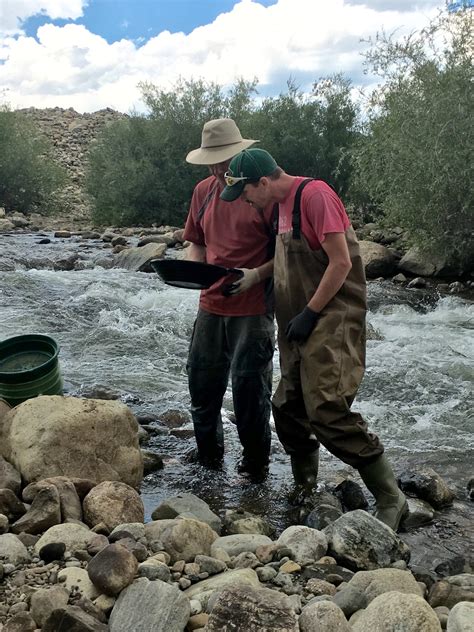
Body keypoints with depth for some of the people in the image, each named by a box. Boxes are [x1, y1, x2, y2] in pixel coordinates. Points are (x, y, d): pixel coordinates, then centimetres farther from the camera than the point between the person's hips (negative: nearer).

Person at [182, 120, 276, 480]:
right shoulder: (204, 191, 8)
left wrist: (257, 275, -21)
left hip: (253, 308, -6)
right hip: (211, 305, 6)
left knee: (249, 387, 3)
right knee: (202, 382, 14)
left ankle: (256, 465, 22)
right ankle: (208, 455, 34)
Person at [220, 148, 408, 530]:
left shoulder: (315, 195, -15)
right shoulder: (284, 203, 14)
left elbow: (341, 262, -19)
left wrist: (310, 314, -16)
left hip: (331, 322, -9)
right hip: (301, 327, 9)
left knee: (328, 413, -16)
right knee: (288, 409, 11)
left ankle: (391, 499, -4)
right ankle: (305, 489, 31)